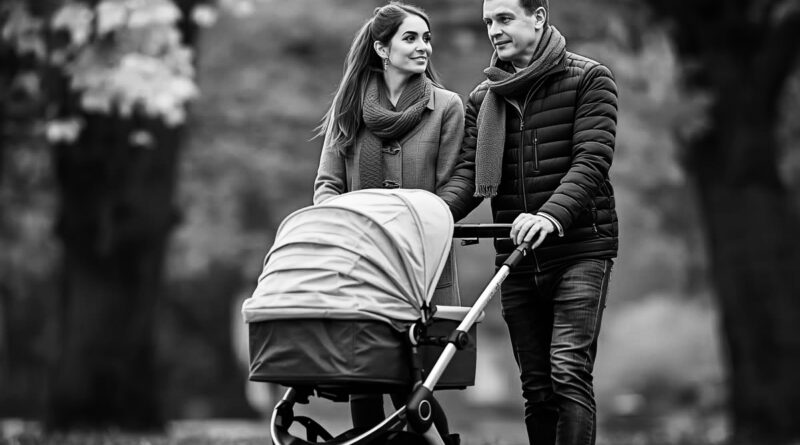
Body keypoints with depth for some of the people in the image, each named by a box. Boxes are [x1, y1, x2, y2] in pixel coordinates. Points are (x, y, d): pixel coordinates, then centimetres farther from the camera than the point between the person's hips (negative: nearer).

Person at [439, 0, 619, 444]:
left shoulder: (588, 79, -2)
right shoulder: (482, 98, 12)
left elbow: (591, 160, -13)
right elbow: (468, 171, 3)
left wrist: (552, 215, -30)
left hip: (579, 248, -5)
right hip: (516, 257, 5)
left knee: (568, 371, -16)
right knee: (536, 386, 5)